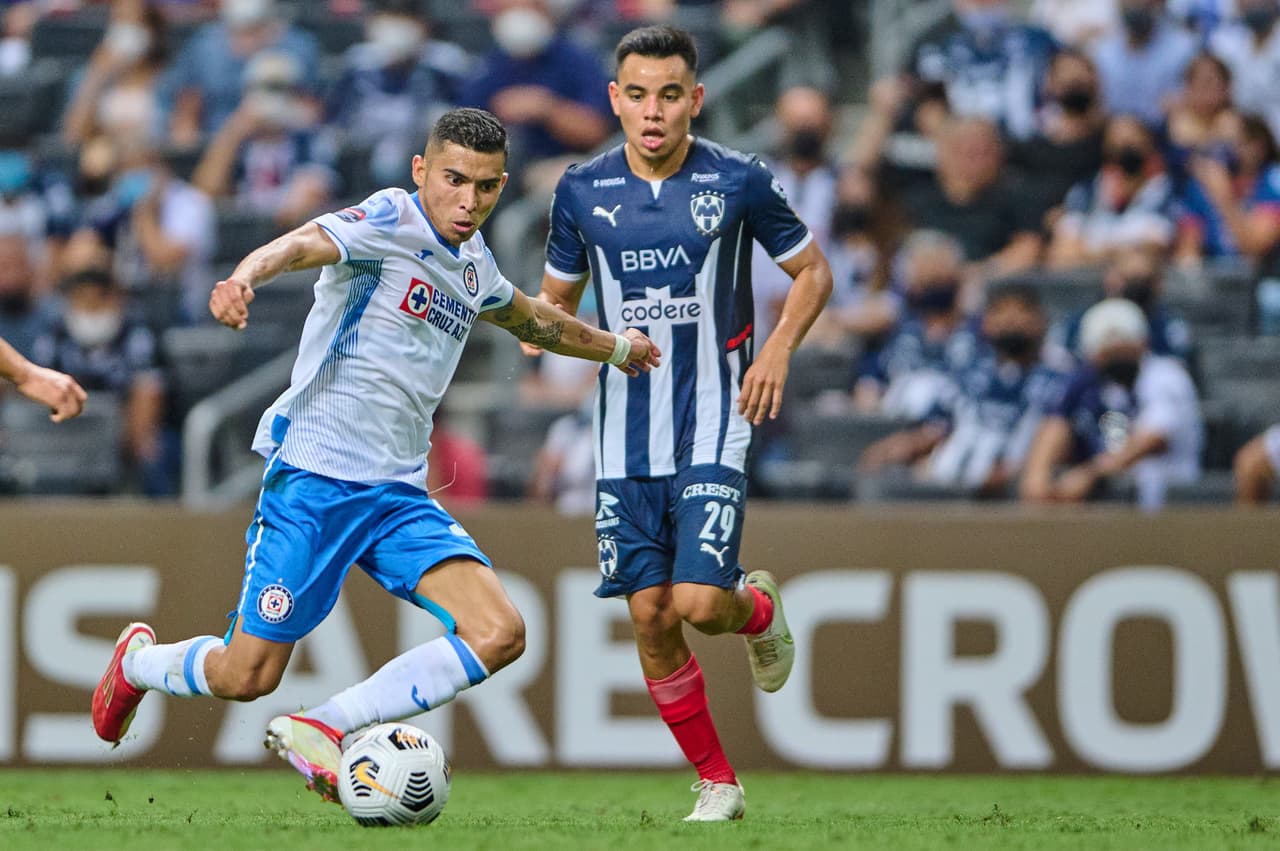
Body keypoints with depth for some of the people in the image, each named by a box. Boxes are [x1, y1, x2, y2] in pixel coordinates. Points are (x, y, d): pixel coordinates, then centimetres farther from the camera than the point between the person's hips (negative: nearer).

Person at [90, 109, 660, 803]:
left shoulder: (473, 263, 13)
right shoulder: (391, 220, -11)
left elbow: (531, 320, 36)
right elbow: (305, 242, -32)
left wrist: (616, 347, 50)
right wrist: (244, 278, -53)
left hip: (398, 495, 7)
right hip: (313, 477, -7)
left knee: (499, 634, -15)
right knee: (246, 677, -4)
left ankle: (321, 730, -11)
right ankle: (137, 661, 31)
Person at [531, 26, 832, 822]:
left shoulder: (738, 182, -6)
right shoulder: (583, 190, 1)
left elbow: (813, 270, 6)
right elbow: (559, 292, 15)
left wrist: (780, 348, -11)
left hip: (714, 425, -3)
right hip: (626, 434, 3)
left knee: (699, 601, -16)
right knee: (650, 614, -1)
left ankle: (758, 606, 22)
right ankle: (717, 782, 15)